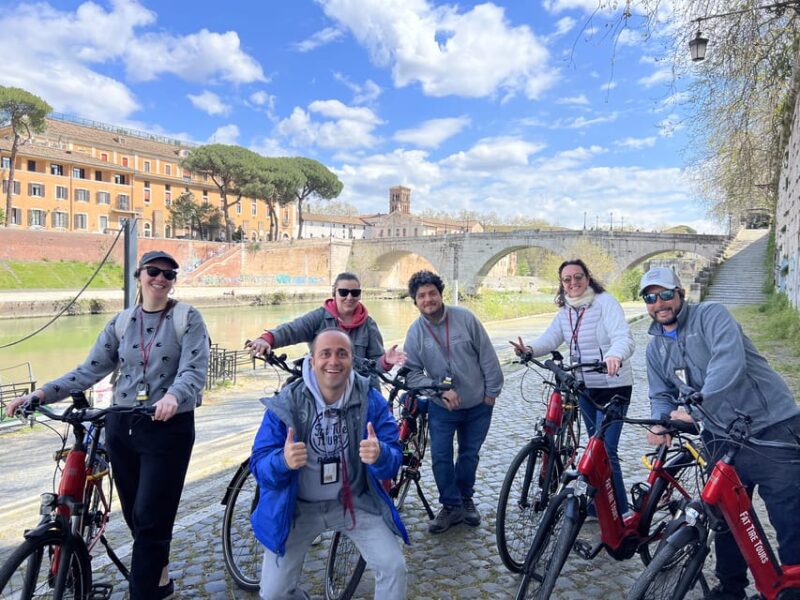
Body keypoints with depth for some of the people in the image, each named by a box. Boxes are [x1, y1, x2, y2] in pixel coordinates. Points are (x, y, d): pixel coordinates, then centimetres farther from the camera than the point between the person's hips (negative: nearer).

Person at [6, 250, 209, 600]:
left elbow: (195, 371, -16)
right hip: (122, 427, 5)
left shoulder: (188, 318, -6)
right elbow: (90, 370, 6)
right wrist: (41, 393, -6)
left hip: (169, 428, -5)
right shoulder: (122, 321, 8)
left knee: (150, 519, -3)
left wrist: (173, 396, -36)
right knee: (135, 515, 16)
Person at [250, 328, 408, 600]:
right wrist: (283, 461, -39)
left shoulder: (371, 400, -14)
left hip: (355, 502, 1)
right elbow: (259, 465, -16)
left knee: (394, 567, -10)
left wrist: (380, 455, -38)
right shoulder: (285, 404, -17)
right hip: (298, 507, 0)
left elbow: (394, 460, -14)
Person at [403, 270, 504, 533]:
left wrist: (491, 391, -4)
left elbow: (487, 356, -6)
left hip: (478, 405, 0)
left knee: (470, 455, 15)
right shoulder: (415, 332, -9)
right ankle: (451, 506, 21)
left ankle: (466, 499, 37)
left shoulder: (465, 318, -12)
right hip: (442, 408, 0)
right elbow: (412, 372, -9)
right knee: (441, 458, 0)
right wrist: (441, 390, -20)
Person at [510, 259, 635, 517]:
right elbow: (550, 339, -3)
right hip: (585, 388, 7)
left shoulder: (605, 302, -15)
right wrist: (529, 349, -24)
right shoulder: (565, 311, 6)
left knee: (605, 451, -10)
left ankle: (618, 512, 5)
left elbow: (624, 338, -28)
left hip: (613, 386, -7)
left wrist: (614, 355, -50)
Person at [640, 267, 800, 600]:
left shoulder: (711, 315, -10)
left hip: (772, 428, -5)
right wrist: (660, 424, -13)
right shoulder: (656, 349, 9)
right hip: (722, 438, 6)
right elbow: (662, 395, 10)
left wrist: (694, 408, -33)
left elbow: (729, 362, -26)